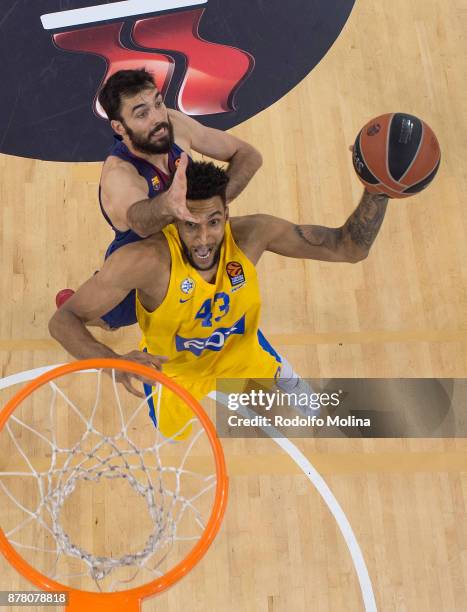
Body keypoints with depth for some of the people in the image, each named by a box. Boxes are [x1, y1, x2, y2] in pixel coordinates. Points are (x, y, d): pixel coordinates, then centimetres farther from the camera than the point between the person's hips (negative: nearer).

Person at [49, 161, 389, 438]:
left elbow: (349, 248, -27)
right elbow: (63, 321, -38)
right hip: (172, 367, -2)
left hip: (240, 349, 3)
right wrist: (113, 362, -58)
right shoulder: (147, 261, -43)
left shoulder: (252, 234, -33)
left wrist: (378, 190, -45)